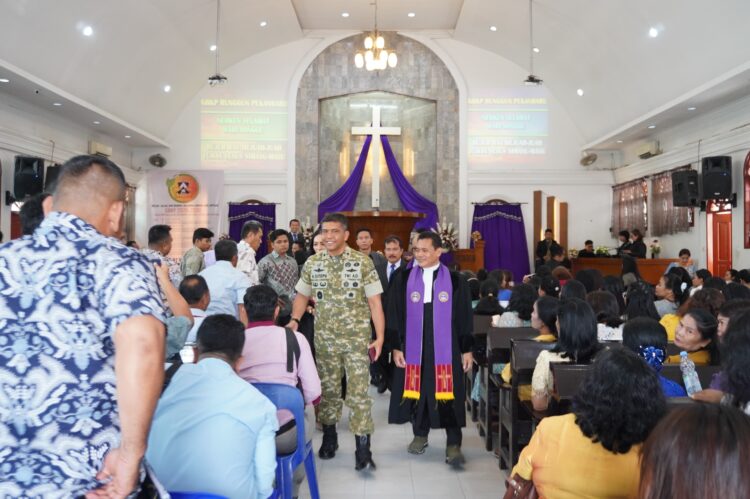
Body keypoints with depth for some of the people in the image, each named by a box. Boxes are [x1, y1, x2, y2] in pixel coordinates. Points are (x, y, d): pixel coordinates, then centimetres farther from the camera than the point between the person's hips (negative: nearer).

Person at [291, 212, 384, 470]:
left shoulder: (363, 263, -7)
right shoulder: (312, 263, 3)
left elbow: (374, 302, -6)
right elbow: (302, 295, 13)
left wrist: (380, 337, -12)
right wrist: (295, 320, -4)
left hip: (357, 338, -3)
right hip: (325, 339, 3)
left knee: (358, 392, -3)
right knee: (328, 389, 13)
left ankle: (362, 448, 5)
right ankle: (329, 436, 32)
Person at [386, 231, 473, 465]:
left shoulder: (455, 280, 0)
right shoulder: (404, 279, 2)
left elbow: (464, 317, 2)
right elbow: (395, 315, 3)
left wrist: (467, 349, 0)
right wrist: (396, 346, -2)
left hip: (445, 348, -2)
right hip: (414, 347, 2)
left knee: (448, 394, -2)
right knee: (418, 391, 10)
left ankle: (453, 444, 6)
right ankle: (420, 434, 29)